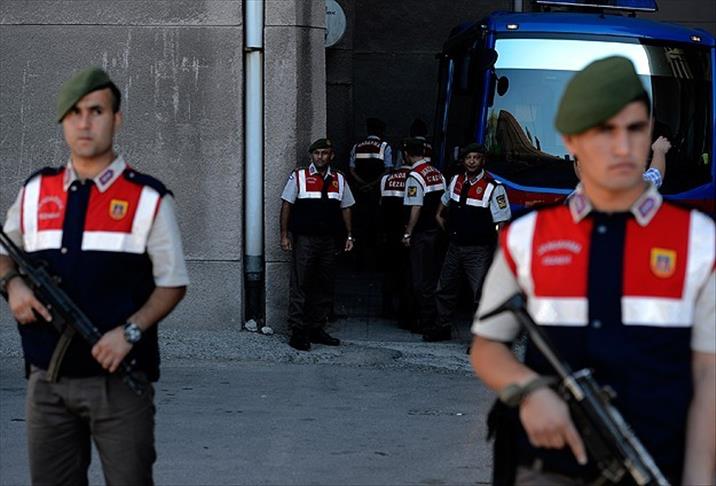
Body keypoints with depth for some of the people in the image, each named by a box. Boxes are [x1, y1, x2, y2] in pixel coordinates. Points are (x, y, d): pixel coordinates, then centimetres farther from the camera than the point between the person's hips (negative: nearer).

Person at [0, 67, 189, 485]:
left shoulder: (149, 199, -1)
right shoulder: (34, 192, 8)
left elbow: (172, 283, 0)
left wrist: (130, 330, -15)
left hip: (120, 379, -3)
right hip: (48, 382, 3)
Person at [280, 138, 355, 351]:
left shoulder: (339, 180, 12)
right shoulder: (299, 177, 2)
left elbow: (346, 208, 18)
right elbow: (286, 206, 2)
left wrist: (349, 236, 12)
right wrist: (284, 235, -4)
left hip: (328, 241, 4)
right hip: (304, 239, -4)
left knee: (325, 287, 7)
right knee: (300, 286, -6)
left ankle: (316, 329, 17)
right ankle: (297, 332, -3)